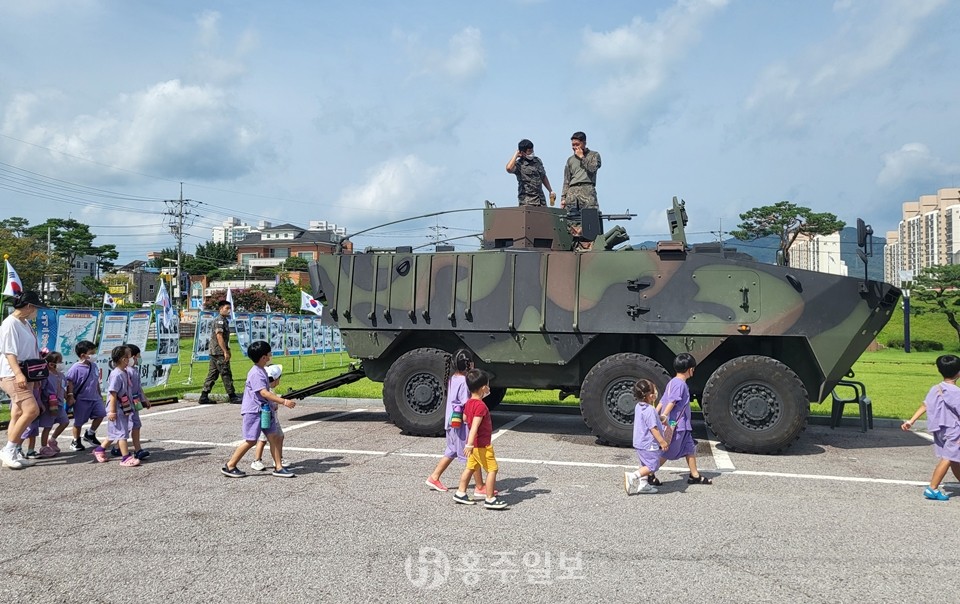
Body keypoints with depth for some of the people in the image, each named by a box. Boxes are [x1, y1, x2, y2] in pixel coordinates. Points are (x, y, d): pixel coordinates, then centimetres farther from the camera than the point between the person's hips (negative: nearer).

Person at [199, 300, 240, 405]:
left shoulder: (224, 320, 18)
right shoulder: (220, 320, -13)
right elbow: (219, 336, -20)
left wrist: (227, 350, 23)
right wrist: (225, 352, -21)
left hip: (214, 352, 10)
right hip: (219, 352, -10)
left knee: (212, 374, 10)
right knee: (226, 374, -4)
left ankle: (204, 397, 11)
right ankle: (232, 397, 1)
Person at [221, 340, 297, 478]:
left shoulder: (262, 371, 12)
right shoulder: (256, 373, -19)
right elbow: (264, 393, -27)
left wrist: (274, 403, 26)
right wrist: (284, 401, -31)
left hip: (264, 411, 9)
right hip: (253, 411, -9)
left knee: (274, 437, 4)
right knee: (250, 441, -3)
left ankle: (278, 468, 8)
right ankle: (229, 466, 10)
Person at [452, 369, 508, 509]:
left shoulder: (469, 403, 6)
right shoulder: (481, 406, -22)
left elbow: (465, 418, 22)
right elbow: (475, 426, -30)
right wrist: (469, 444, -36)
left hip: (475, 444, 9)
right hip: (482, 444, -9)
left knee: (470, 468, 17)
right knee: (492, 469, -2)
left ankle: (460, 493, 23)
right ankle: (490, 499, 0)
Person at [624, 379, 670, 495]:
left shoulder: (638, 407, 7)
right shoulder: (650, 410, -21)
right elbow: (653, 428, -22)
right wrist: (662, 442, -16)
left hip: (640, 443, 10)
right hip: (649, 444, -10)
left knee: (645, 465, 20)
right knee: (652, 466, -3)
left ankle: (643, 484, 22)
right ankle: (632, 476, -12)